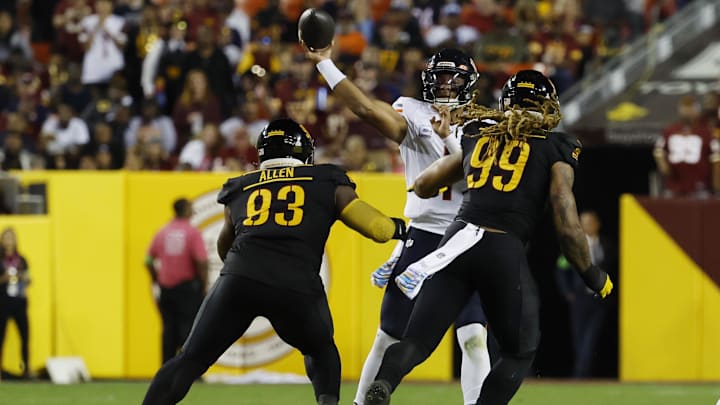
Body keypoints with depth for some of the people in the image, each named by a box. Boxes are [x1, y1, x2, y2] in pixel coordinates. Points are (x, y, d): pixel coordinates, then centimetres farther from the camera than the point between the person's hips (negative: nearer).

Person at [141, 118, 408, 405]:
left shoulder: (240, 190, 28)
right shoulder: (327, 184, 21)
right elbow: (376, 227, 18)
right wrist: (397, 227, 41)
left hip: (239, 277, 1)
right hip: (296, 285, -1)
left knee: (190, 360, 7)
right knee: (321, 350, 28)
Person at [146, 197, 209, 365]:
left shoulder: (162, 233, 4)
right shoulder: (193, 233, -9)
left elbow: (149, 261, 7)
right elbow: (202, 262, -16)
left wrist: (155, 281, 19)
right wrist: (204, 285, -5)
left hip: (165, 288, 4)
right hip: (187, 287, -4)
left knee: (169, 329, 9)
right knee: (189, 327, -2)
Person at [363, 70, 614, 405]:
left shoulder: (477, 135, 20)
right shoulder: (556, 150, 9)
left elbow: (423, 186, 30)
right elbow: (566, 227, 2)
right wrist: (591, 274, 17)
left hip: (458, 240, 3)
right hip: (505, 252, -3)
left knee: (417, 340, 1)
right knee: (520, 352, 17)